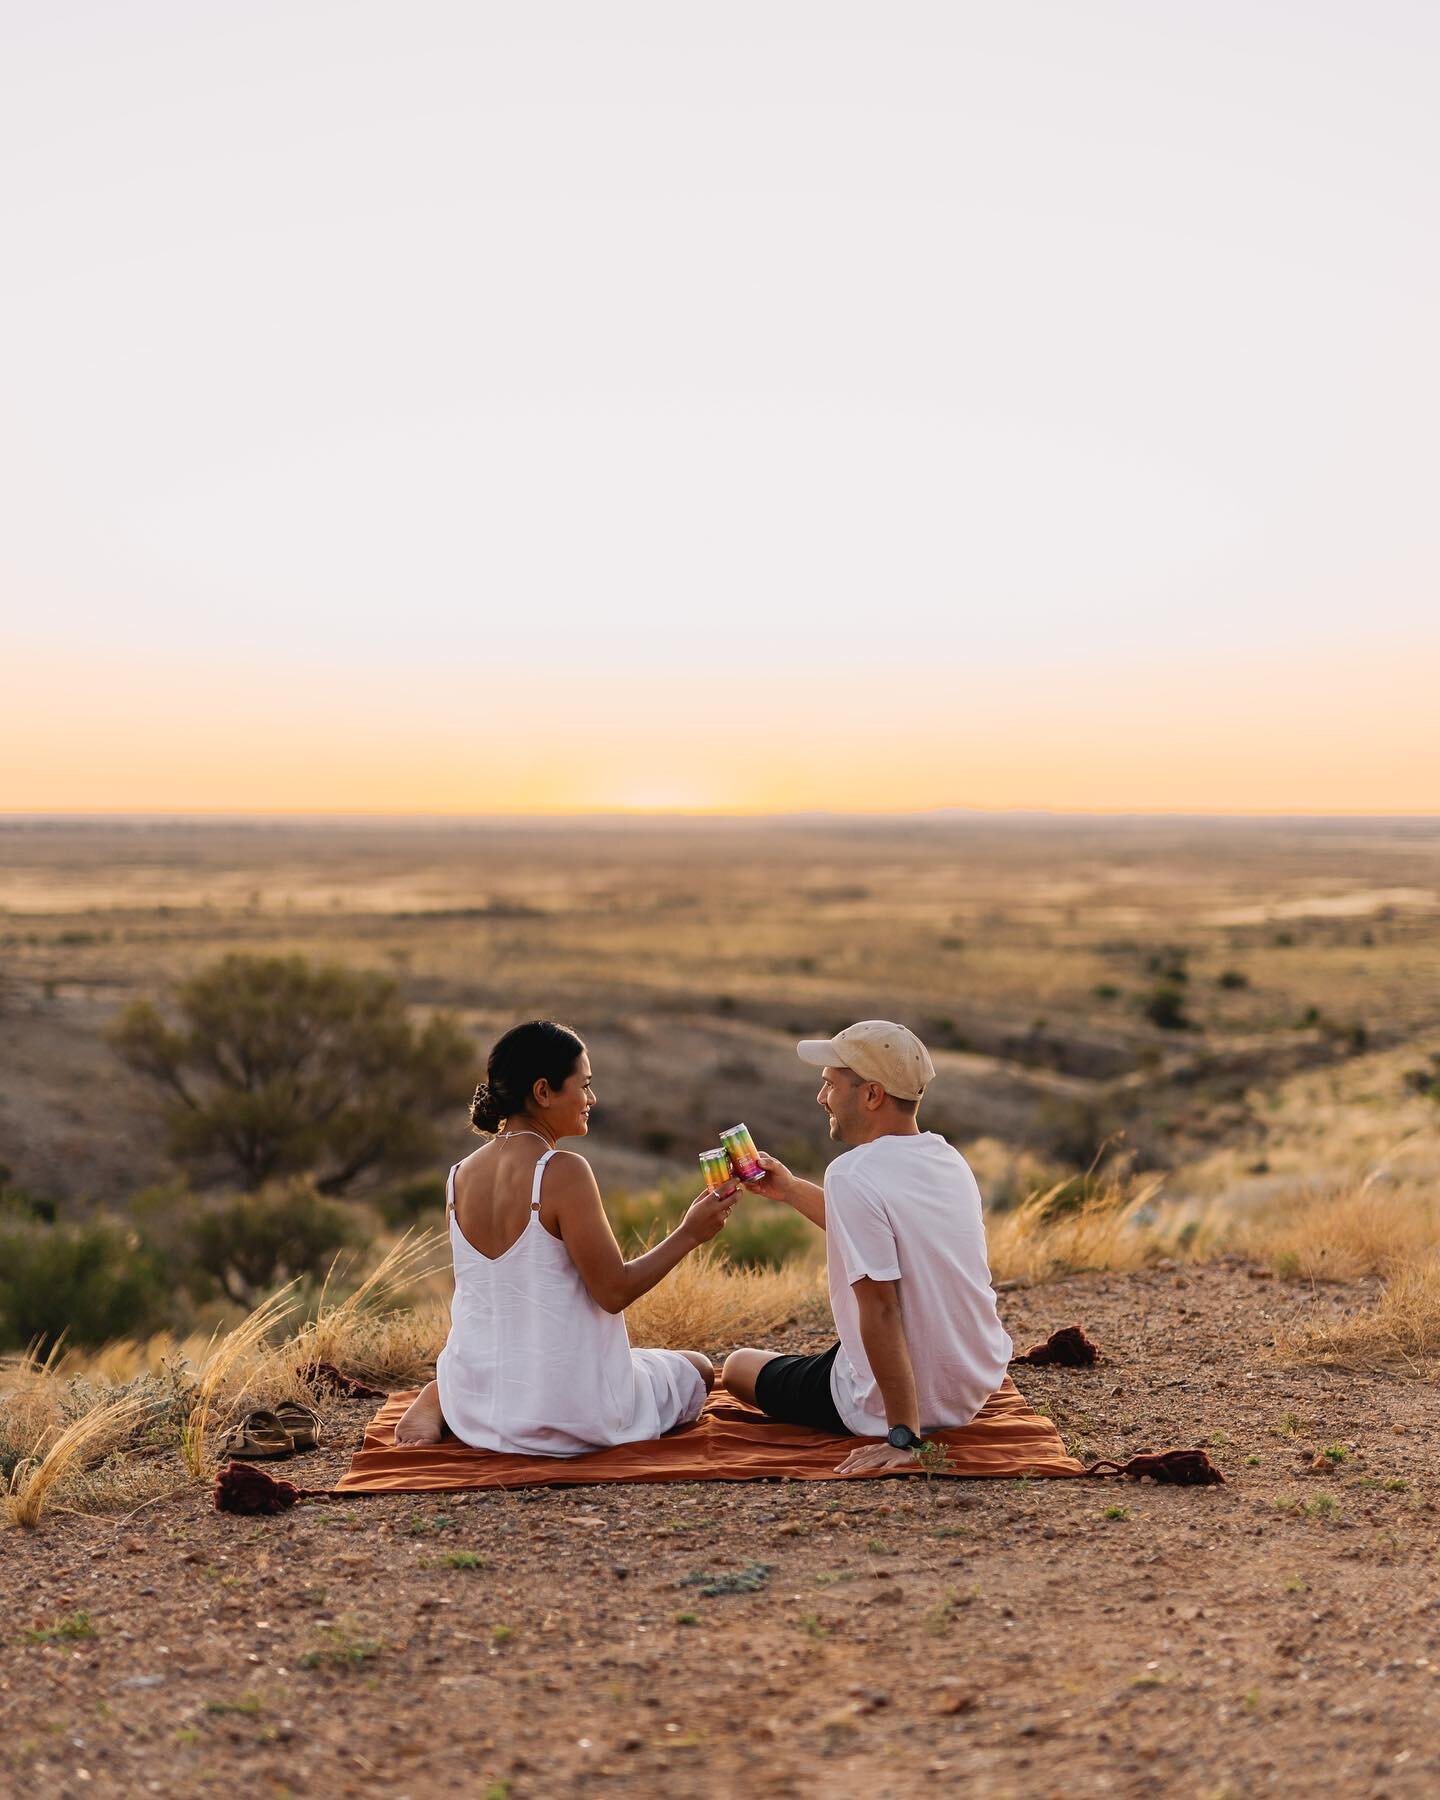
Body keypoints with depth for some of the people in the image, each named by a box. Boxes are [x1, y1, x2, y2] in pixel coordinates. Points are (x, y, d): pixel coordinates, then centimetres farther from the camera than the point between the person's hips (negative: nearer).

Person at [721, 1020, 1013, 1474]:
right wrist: (791, 1190, 17)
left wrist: (903, 1437, -27)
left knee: (738, 1366, 14)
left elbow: (880, 1308, -29)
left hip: (907, 1403, -8)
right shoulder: (949, 1159, -1)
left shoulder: (853, 1175, -26)